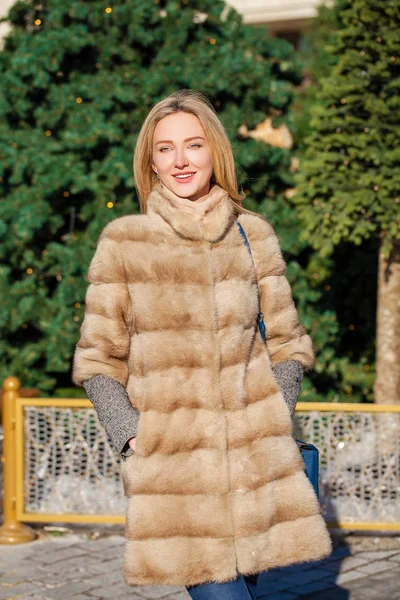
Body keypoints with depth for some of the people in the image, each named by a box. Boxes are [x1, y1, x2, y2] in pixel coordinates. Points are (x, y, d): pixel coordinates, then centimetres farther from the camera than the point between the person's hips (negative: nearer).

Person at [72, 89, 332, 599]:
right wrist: (130, 435, -7)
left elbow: (287, 344, 14)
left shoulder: (255, 236, 8)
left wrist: (272, 420, 2)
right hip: (170, 459, -2)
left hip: (255, 459, 2)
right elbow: (97, 359, 5)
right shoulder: (123, 243, 2)